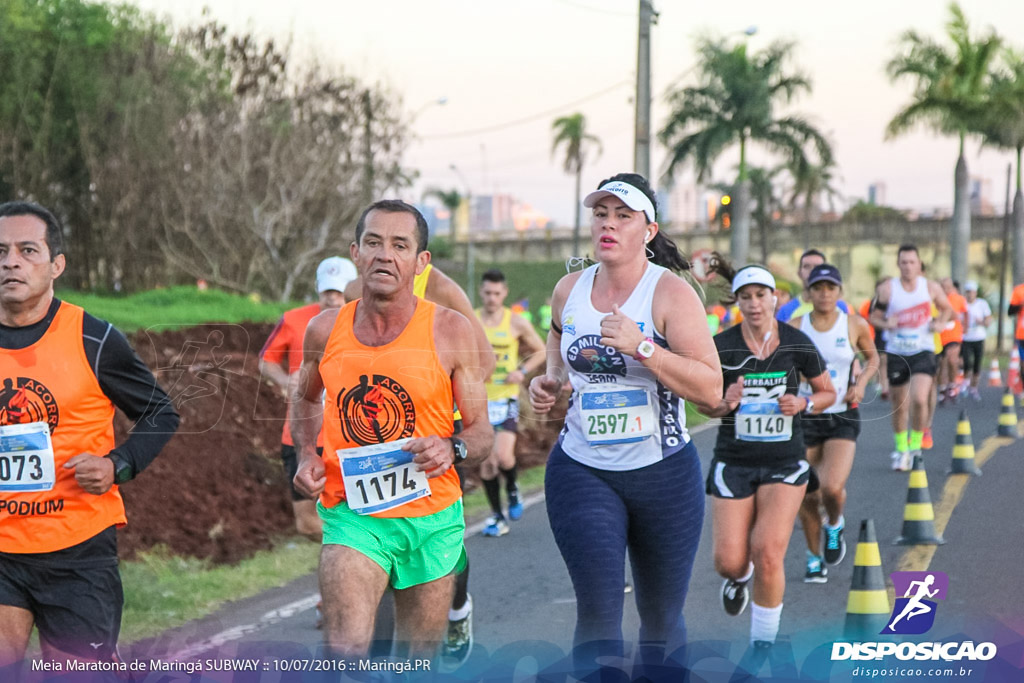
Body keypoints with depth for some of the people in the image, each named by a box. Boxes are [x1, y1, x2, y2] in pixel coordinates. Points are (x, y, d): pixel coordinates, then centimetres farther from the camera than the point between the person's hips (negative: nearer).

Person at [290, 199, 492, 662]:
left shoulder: (450, 332, -6)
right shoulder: (325, 331, -2)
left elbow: (481, 430, 1)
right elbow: (306, 399, 20)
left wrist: (453, 448, -20)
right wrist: (306, 456, 3)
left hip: (432, 518, 1)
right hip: (351, 514, 0)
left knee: (418, 664, 14)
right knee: (345, 657, -20)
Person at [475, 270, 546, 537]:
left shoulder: (517, 323, 0)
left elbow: (540, 351, 11)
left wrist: (523, 371, -5)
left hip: (506, 398, -2)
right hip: (479, 399, 2)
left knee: (503, 457, -18)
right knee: (486, 461, 4)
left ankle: (512, 490, 14)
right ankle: (497, 515, 17)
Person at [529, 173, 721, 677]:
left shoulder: (670, 293, -10)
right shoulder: (568, 290, 4)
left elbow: (710, 388, -18)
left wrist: (641, 347, -26)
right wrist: (549, 381, 7)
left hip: (663, 471, -2)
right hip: (580, 470, 2)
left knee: (661, 619, 11)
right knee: (598, 606, -16)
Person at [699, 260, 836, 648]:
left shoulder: (797, 344, -5)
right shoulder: (722, 347, -7)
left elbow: (828, 393, 9)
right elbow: (703, 403, 5)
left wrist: (804, 404, -12)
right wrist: (724, 404, -17)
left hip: (785, 463, 0)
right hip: (734, 462, 1)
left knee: (768, 554, -16)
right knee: (729, 563, -4)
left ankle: (764, 644, 3)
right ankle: (740, 577, 37)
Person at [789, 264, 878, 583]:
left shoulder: (856, 326, -1)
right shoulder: (794, 327, -3)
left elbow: (873, 358, 16)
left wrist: (862, 382, -2)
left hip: (842, 417, -1)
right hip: (804, 415, 1)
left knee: (833, 488, -19)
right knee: (807, 496, 4)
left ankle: (835, 525, 16)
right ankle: (814, 557, 27)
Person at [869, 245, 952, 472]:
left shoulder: (931, 287, -1)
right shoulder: (886, 289, -5)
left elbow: (946, 308, 16)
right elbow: (874, 316, 3)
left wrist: (941, 322, -4)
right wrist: (885, 324, -18)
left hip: (923, 351, -1)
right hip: (896, 353, 1)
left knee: (919, 399, -20)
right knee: (899, 406, 9)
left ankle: (915, 447, -2)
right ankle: (901, 449, 29)